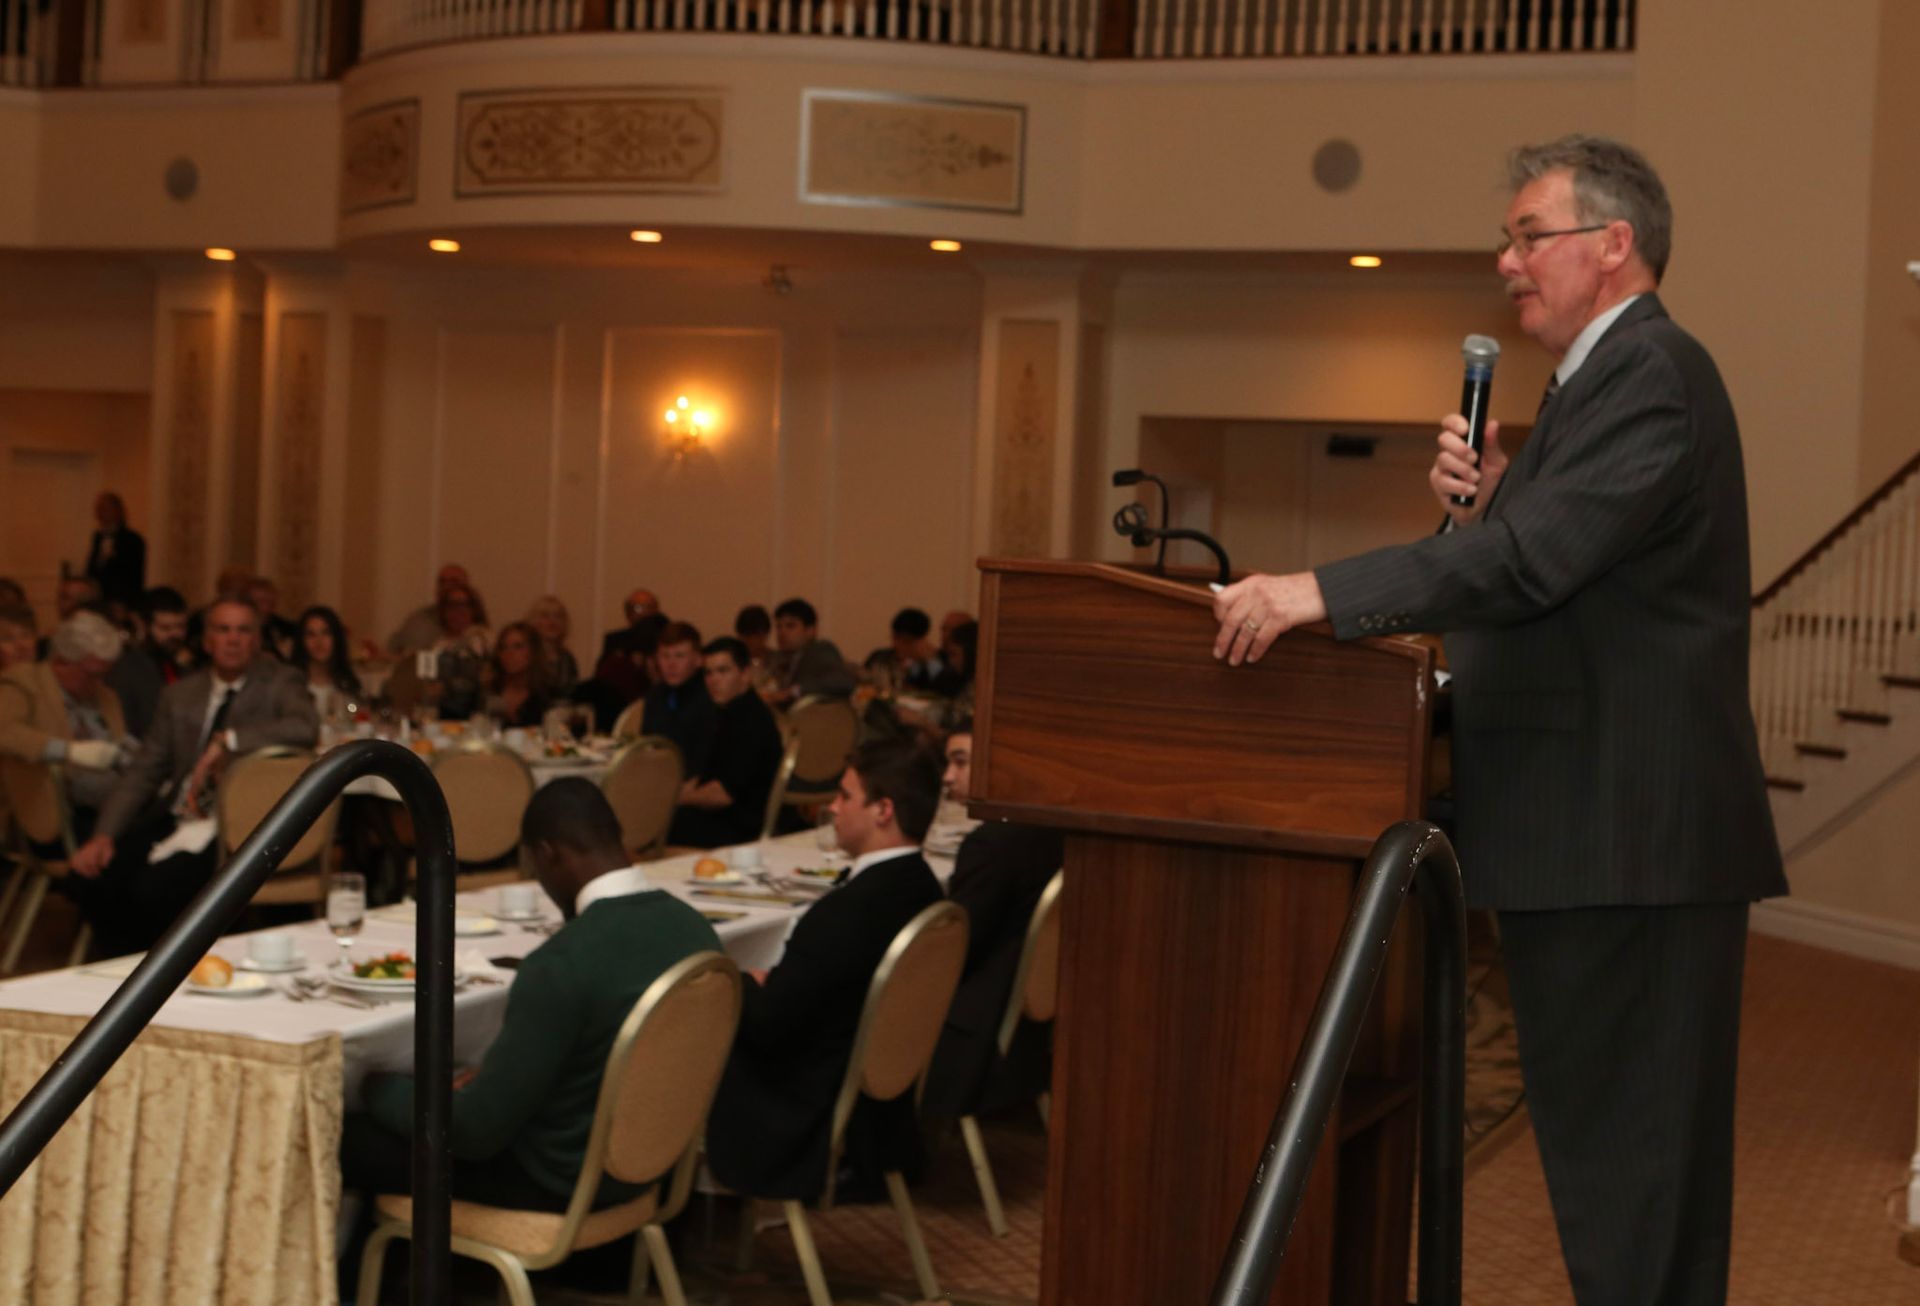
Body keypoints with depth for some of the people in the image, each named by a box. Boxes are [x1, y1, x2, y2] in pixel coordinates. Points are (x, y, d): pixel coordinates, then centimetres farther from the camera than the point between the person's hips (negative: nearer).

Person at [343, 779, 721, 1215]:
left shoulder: (560, 965, -29)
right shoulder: (696, 928, -5)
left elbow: (476, 1132, -21)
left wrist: (378, 1088, -2)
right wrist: (492, 1075, 15)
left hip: (559, 1185, -8)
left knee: (345, 1136, 3)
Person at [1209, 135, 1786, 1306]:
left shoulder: (1652, 376, -14)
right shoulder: (1612, 376, 20)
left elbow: (1533, 560, -26)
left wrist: (1317, 592, -29)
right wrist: (1484, 501, 0)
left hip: (1629, 843, -10)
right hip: (1605, 828, 10)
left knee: (1623, 1153, -5)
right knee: (1615, 1145, 16)